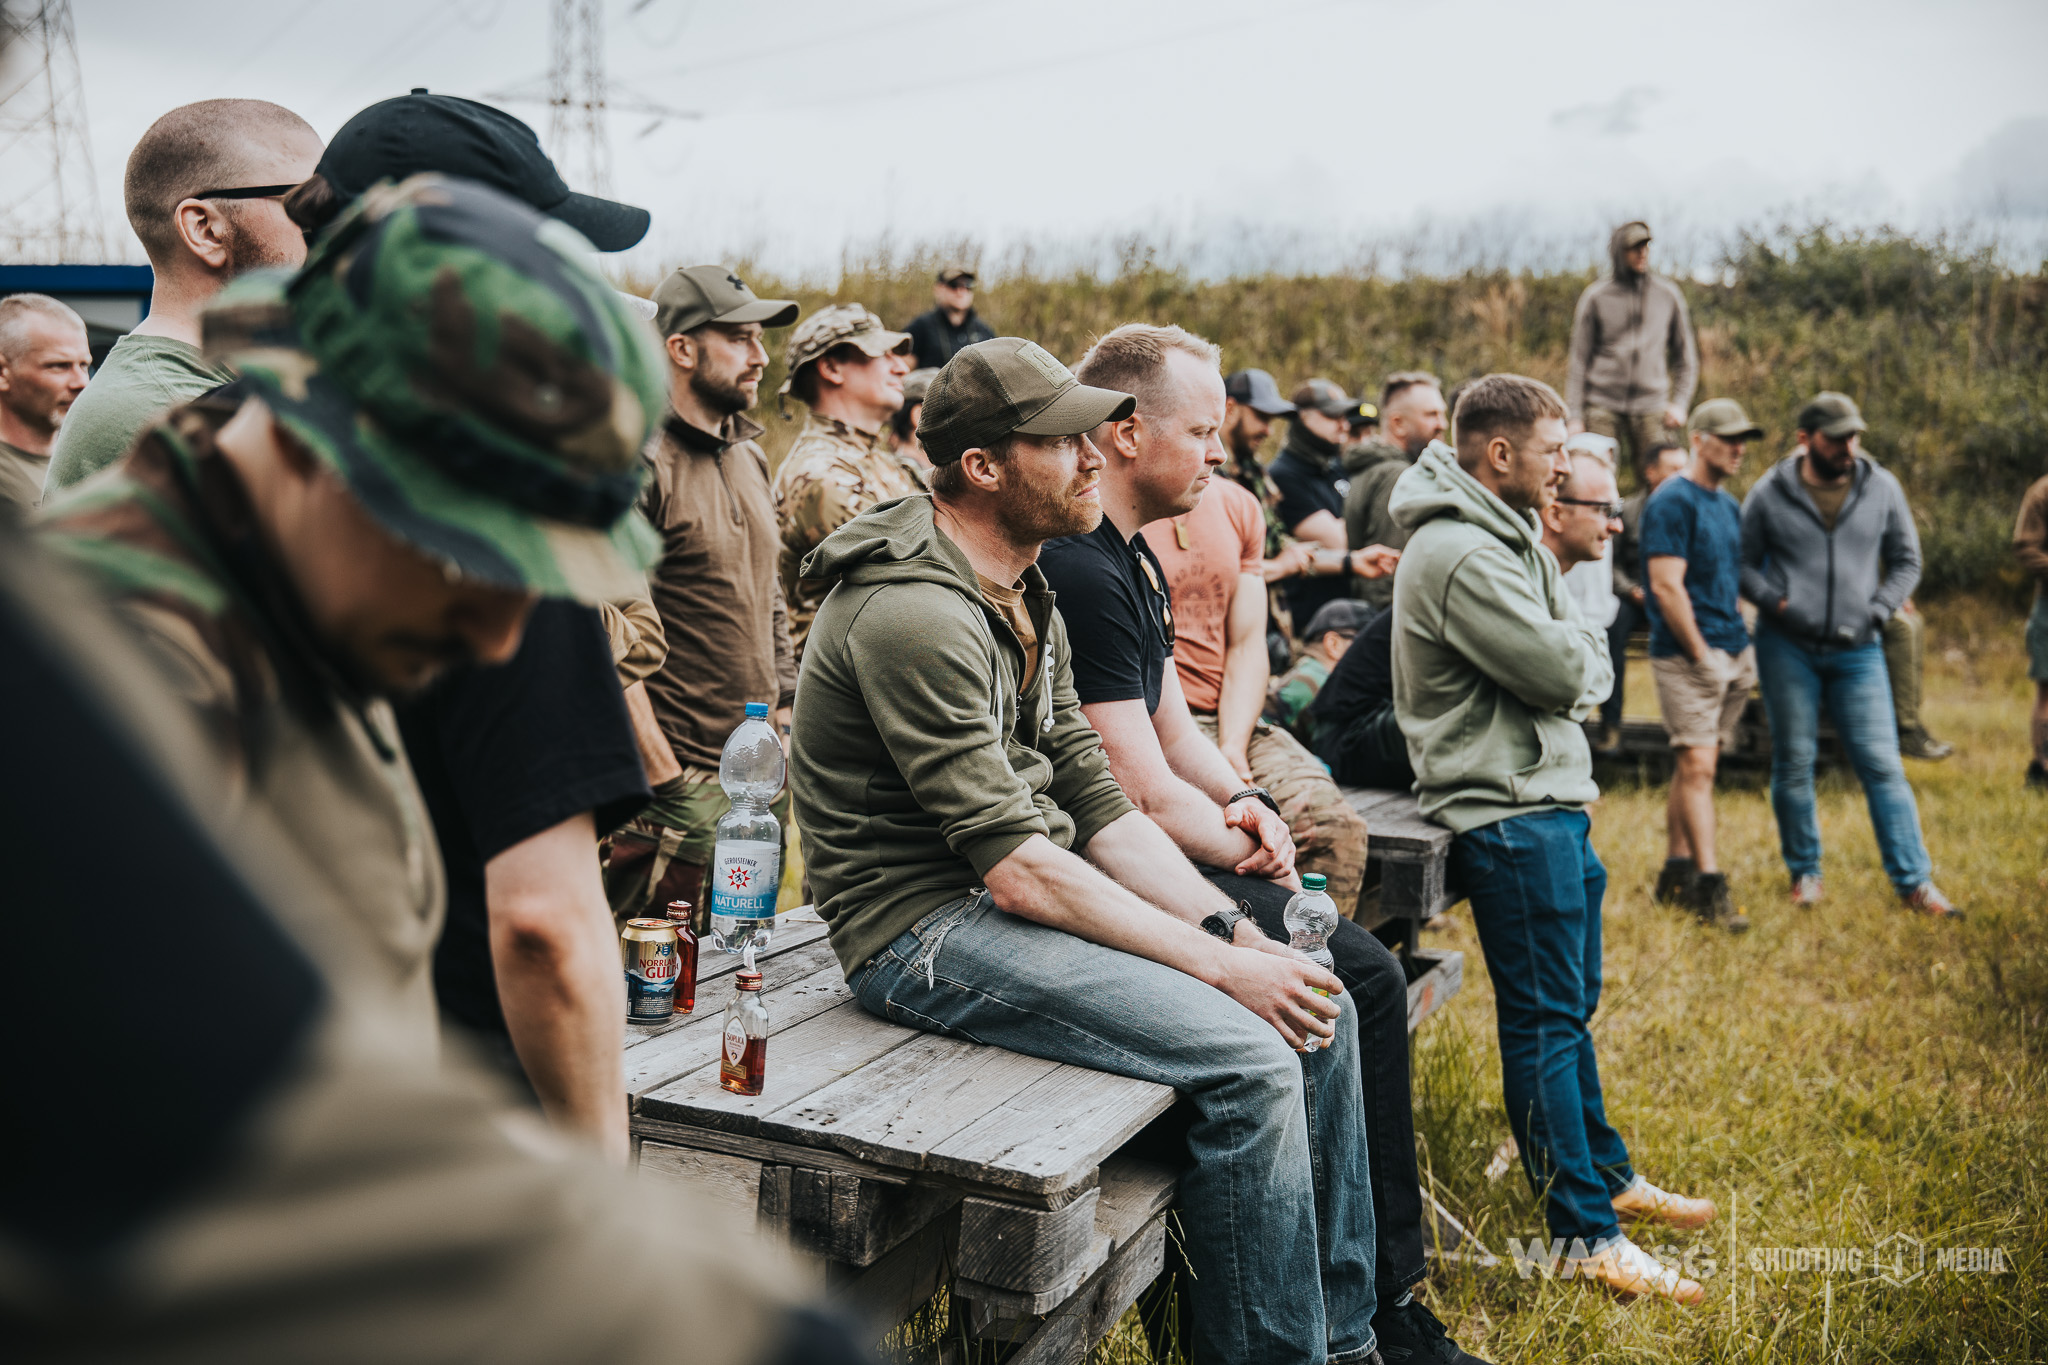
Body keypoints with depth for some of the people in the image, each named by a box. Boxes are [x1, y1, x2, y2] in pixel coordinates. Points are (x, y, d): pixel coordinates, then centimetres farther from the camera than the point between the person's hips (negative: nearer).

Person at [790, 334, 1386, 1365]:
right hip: (927, 929, -9)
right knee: (1248, 1060, -22)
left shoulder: (1026, 598, 12)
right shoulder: (913, 614, -20)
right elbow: (1014, 864, -24)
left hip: (1032, 894, 10)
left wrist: (1230, 925, -3)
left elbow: (1094, 801, 10)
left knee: (1319, 1011, 3)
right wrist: (1221, 966, -20)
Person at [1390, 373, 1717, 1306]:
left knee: (1571, 1005, 20)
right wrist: (1572, 645, 0)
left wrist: (1568, 656, -4)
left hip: (1549, 796, 10)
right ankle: (1587, 1236, 7)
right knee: (1544, 1019, -3)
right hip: (1508, 810, -10)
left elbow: (1590, 666, 17)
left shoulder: (1512, 536, 14)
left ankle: (1607, 1175, 35)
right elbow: (1565, 670, -20)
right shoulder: (1459, 555, -19)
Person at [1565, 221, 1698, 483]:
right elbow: (1578, 361, 5)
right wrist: (1575, 416, -1)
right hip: (1602, 405, -1)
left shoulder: (1669, 295, 10)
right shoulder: (1596, 297, 4)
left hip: (1652, 407, 2)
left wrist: (1680, 403, 5)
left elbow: (1686, 357, 18)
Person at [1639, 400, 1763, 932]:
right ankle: (1710, 885, -6)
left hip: (1732, 654, 8)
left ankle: (1676, 873, 18)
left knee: (1693, 765, 11)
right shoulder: (1672, 501, -11)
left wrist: (1744, 649, 14)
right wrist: (1702, 655, -16)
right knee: (1697, 766, -8)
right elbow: (1667, 588, -17)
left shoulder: (1729, 505, 17)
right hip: (1687, 655, -8)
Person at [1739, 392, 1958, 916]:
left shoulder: (1881, 488, 3)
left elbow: (1906, 561, 12)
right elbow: (1743, 562, 6)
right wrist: (1775, 602, -10)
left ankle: (1914, 881, 3)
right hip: (1787, 647, -1)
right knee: (1793, 764, 5)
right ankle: (1805, 872, 21)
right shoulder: (1769, 494, -1)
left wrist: (1878, 611, -2)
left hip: (1857, 650, 1)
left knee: (1883, 765, -3)